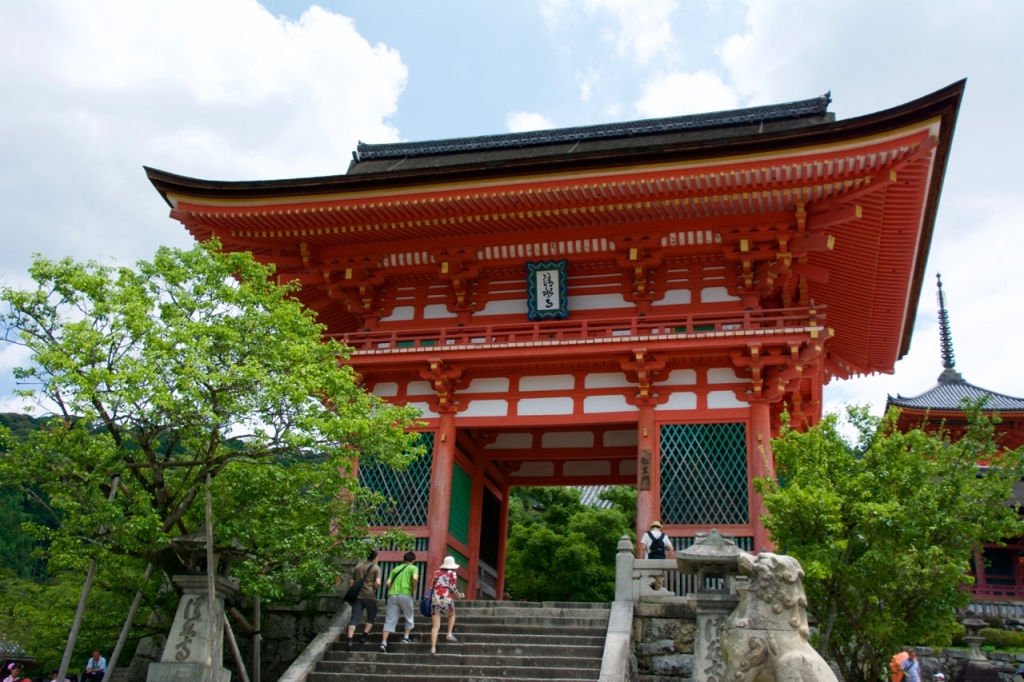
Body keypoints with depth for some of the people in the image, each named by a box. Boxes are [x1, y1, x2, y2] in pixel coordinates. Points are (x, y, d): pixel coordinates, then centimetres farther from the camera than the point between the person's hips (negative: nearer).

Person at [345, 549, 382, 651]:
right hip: (370, 596, -3)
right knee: (371, 617, 18)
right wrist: (373, 588, 6)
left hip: (357, 595, 3)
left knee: (354, 618, -1)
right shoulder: (376, 568, -1)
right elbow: (378, 583, -14)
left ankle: (350, 640, -15)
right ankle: (365, 635, 8)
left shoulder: (359, 565, 12)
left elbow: (351, 582, 13)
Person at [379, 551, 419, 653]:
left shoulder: (396, 569, 23)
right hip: (405, 595, -3)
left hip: (392, 595, 3)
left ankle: (383, 642, -10)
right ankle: (406, 637, 15)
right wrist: (413, 590, 4)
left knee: (390, 620, 1)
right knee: (409, 617, 20)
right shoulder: (413, 568, 11)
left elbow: (388, 583, 11)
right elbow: (415, 578, -10)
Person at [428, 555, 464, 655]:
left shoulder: (437, 572, 18)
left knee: (435, 626, 0)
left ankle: (433, 648, -13)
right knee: (452, 615, 31)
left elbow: (431, 586, 15)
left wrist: (430, 598, 26)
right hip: (447, 599, -2)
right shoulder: (453, 573, 9)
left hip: (435, 599, 2)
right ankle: (449, 634, 15)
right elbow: (453, 587, -2)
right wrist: (459, 595, 13)